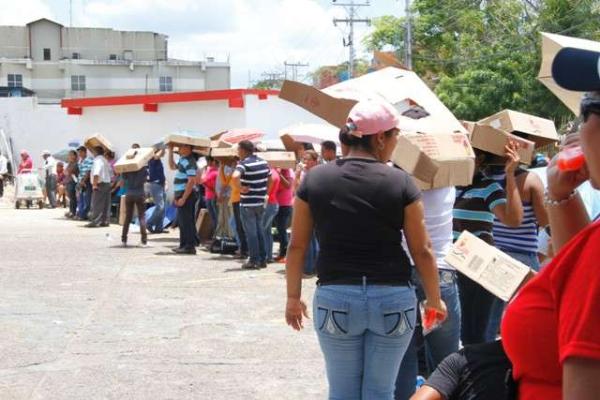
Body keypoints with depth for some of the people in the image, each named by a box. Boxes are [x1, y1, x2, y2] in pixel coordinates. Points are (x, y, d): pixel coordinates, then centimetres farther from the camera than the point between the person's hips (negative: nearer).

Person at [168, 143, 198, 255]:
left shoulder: (189, 162, -17)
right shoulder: (182, 159, 14)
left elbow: (191, 181, -23)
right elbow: (172, 166, 31)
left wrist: (183, 198, -25)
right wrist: (170, 150, 23)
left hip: (186, 195, -10)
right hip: (181, 195, 10)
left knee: (186, 221, -8)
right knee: (182, 221, 15)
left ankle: (190, 246, -6)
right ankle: (184, 245, 22)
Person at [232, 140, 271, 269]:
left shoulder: (244, 163, -15)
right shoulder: (263, 162, 8)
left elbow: (235, 176, -33)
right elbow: (270, 179, 18)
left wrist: (240, 188, -19)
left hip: (247, 203, -7)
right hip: (260, 202, 7)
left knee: (250, 232, 0)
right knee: (260, 230, 15)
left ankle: (254, 260, 2)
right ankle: (262, 259, 18)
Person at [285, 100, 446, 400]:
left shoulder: (314, 179, 0)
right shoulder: (400, 182, -5)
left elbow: (297, 246, 4)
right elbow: (421, 250, -1)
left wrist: (293, 297, 16)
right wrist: (434, 299, 13)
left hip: (335, 297, 1)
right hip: (393, 297, -1)